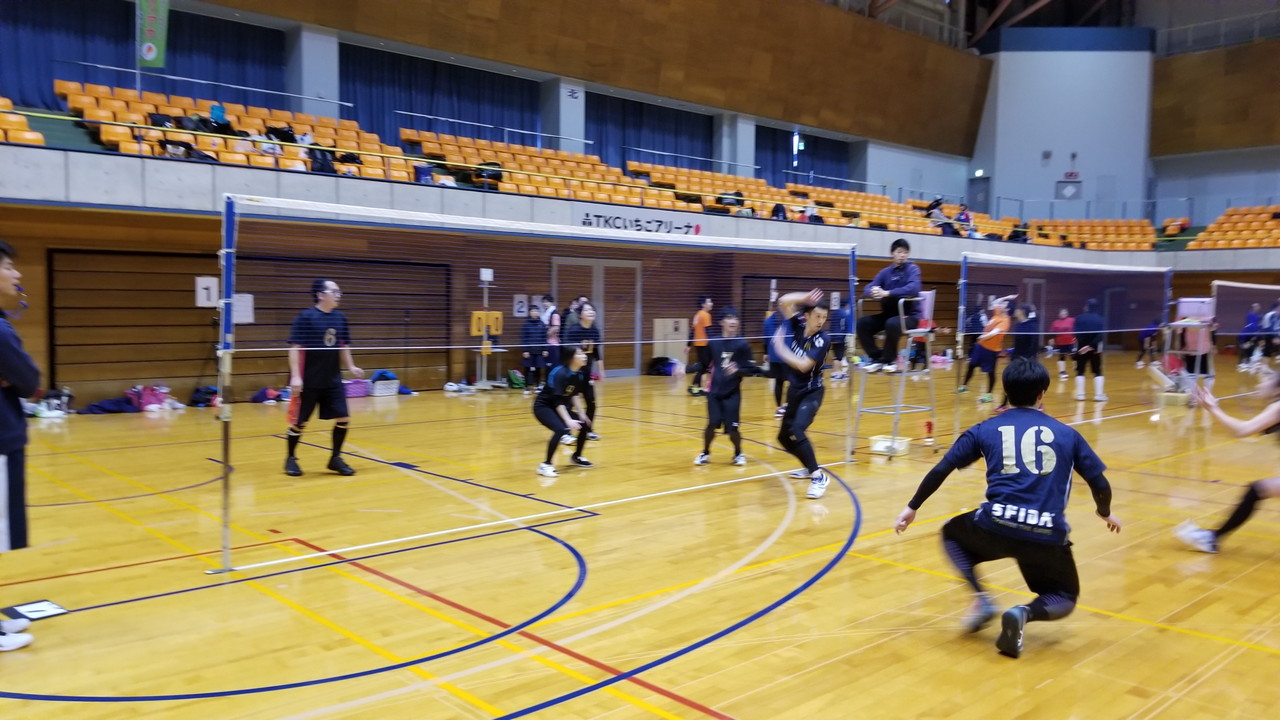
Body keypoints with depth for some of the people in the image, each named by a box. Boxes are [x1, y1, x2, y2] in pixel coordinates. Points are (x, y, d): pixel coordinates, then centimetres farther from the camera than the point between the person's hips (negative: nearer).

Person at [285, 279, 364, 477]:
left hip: (332, 380, 5)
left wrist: (351, 366, 7)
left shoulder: (340, 318, 5)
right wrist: (296, 376, -19)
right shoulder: (306, 317, -12)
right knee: (299, 422, 5)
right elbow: (295, 348, -14)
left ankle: (335, 458, 18)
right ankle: (291, 459, 24)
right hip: (308, 381, -5)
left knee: (344, 418, 2)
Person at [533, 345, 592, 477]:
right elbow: (558, 400, -32)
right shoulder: (560, 373, -28)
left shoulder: (578, 374, -3)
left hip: (560, 407, 9)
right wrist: (568, 420, -38)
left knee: (585, 424, 6)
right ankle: (546, 465, -22)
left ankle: (577, 457, 27)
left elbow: (574, 395, 8)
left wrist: (581, 414, -1)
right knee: (561, 429, -31)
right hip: (543, 406, -9)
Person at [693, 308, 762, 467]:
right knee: (712, 424, -5)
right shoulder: (713, 343, 1)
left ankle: (738, 454, 24)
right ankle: (705, 453, 20)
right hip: (714, 391, 2)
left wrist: (737, 370, -25)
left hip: (732, 393, -1)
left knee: (732, 427, -3)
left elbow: (750, 369, -5)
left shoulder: (742, 344, -5)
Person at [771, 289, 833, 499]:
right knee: (784, 437, 15)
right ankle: (809, 467, 38)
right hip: (794, 390, 7)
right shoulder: (799, 324, -6)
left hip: (811, 392, -7)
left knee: (796, 431, -28)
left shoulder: (822, 340, -21)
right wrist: (803, 298, -25)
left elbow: (803, 365, -29)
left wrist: (781, 348, -20)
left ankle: (819, 476, -23)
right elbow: (783, 302, -11)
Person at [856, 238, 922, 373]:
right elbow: (867, 291, -2)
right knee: (862, 323, -17)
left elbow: (913, 289, -24)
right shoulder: (885, 272, 8)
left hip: (909, 315, -5)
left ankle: (889, 360, -14)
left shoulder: (912, 269, -3)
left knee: (892, 324, -36)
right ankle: (877, 357, -2)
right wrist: (873, 292, -28)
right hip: (889, 314, 5)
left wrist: (887, 293, -32)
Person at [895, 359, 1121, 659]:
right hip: (1047, 536, 1)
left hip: (996, 526, -1)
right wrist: (1105, 512, 39)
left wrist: (912, 507, 22)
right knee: (1064, 598, 27)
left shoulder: (985, 429, 12)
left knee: (952, 534, 32)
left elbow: (940, 470, 11)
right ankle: (1024, 613, -7)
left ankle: (982, 600, 9)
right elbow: (1101, 485, 17)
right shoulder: (1066, 433, 14)